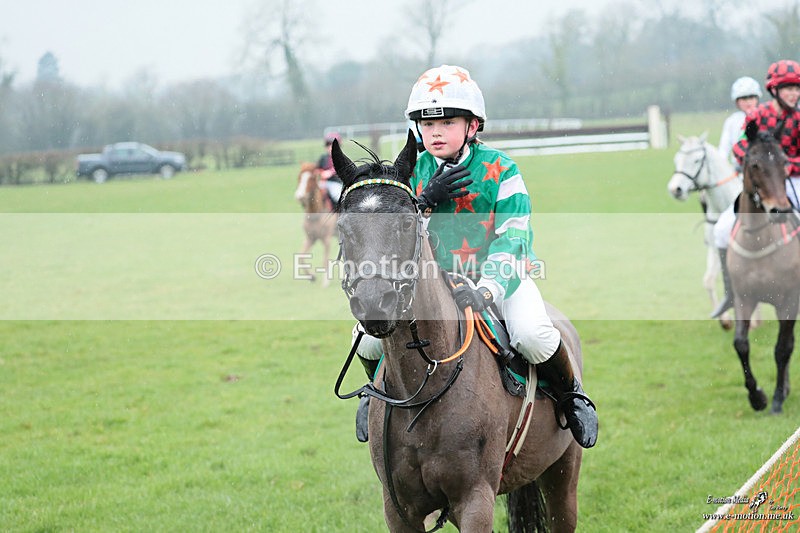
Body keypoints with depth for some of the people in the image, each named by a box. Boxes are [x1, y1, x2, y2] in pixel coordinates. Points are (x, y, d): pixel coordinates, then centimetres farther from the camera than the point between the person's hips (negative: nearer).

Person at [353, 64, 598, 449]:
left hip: (497, 277, -3)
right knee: (367, 336, -14)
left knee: (532, 334, -32)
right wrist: (426, 201, -22)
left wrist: (485, 291, -38)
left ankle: (571, 396, -2)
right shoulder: (413, 173, 1)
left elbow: (514, 240, -21)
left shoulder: (499, 171, -11)